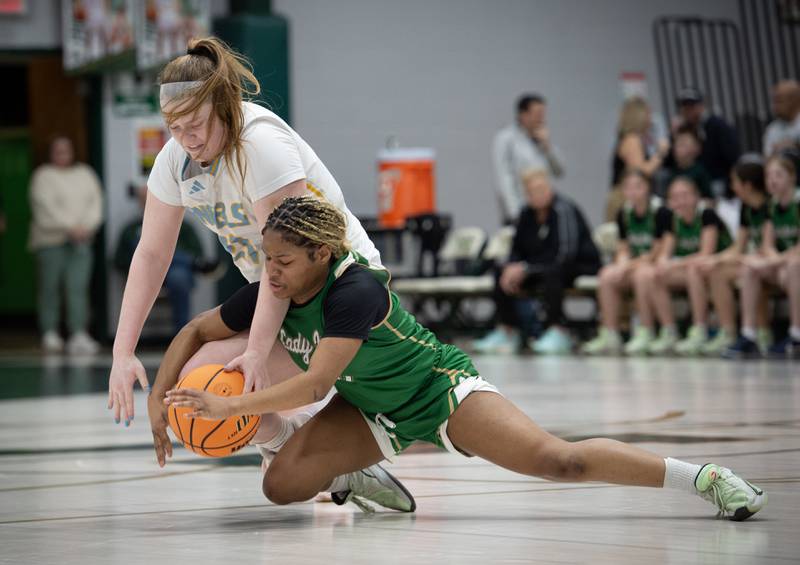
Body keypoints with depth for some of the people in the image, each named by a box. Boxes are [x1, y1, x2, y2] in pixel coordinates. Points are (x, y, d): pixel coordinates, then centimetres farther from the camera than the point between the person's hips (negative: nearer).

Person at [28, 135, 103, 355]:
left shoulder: (85, 174, 16)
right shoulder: (43, 176, 1)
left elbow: (95, 202, 7)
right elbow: (46, 207, -10)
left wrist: (86, 227, -10)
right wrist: (70, 227, -16)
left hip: (81, 240, 3)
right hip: (51, 239, -3)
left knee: (78, 287, -7)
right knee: (50, 287, -1)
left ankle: (79, 335, -13)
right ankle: (50, 333, 8)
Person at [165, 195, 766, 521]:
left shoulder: (356, 290, -32)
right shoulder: (270, 295, -10)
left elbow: (314, 383, -37)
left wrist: (229, 405, -36)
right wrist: (165, 398, -11)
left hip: (441, 389, -7)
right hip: (373, 412, 7)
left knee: (557, 459, -26)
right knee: (282, 484, -11)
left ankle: (705, 478, -16)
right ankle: (360, 476, 24)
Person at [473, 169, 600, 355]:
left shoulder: (564, 209, -21)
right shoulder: (527, 214, 1)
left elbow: (565, 253, -28)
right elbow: (517, 250, 10)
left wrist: (525, 269, -26)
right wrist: (514, 268, -14)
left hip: (581, 266, -8)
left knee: (551, 272, -37)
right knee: (503, 274, -5)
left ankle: (559, 333, -33)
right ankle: (506, 331, 2)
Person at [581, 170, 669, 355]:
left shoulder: (660, 213, -10)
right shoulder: (623, 214, 9)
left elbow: (659, 251, -12)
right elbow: (623, 249, 14)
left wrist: (630, 265, -12)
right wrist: (622, 265, -8)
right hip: (631, 265, 6)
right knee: (607, 276, -22)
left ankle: (645, 333, -31)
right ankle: (610, 335, -22)